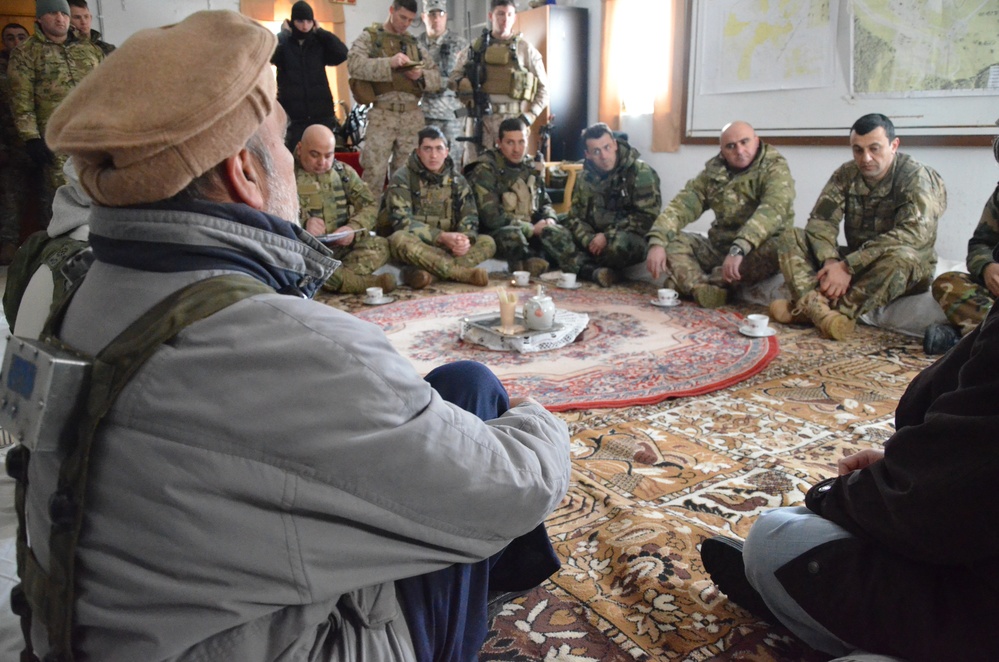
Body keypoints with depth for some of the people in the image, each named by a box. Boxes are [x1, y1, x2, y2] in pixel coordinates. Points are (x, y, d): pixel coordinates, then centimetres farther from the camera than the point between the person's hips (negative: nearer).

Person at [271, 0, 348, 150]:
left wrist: (320, 31, 1)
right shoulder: (284, 44, 5)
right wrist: (284, 33, -4)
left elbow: (342, 53, -6)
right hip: (293, 116, -2)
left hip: (321, 115, 2)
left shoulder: (320, 43, 10)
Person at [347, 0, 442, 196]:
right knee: (373, 173, -8)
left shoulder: (414, 43, 18)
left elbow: (436, 78, 15)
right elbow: (354, 65, -11)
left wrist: (421, 76, -8)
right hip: (381, 115, -4)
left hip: (413, 116, 4)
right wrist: (389, 63, -23)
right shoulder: (369, 37, 7)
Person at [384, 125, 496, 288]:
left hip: (446, 246, 4)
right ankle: (463, 273, -35)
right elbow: (401, 221, -17)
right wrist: (442, 237, -28)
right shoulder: (402, 178, -6)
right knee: (400, 239, -37)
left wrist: (466, 239, -21)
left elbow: (470, 215, 3)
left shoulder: (456, 180, 9)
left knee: (488, 242, -17)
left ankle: (423, 272, -37)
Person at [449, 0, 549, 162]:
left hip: (512, 118, -2)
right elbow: (454, 76, 16)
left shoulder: (525, 49, 7)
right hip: (480, 118, 2)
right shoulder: (475, 47, 12)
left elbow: (543, 88, 7)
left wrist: (530, 115, -5)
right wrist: (461, 83, -7)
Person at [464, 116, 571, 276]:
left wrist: (550, 219, 1)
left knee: (559, 234, -25)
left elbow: (545, 203, 26)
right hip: (497, 233, -5)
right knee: (513, 236, -40)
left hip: (532, 231, 6)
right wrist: (532, 229, -14)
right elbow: (492, 218, -15)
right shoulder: (485, 171, -6)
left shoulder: (531, 167, 14)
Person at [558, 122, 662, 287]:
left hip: (632, 239, -4)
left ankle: (587, 268, -11)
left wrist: (608, 237, -20)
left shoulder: (640, 172, -11)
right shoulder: (585, 177, 4)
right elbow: (575, 217, 6)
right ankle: (598, 272, -27)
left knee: (618, 243, -39)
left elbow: (648, 216, -16)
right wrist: (589, 239, -15)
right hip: (598, 241, 5)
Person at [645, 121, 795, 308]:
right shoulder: (713, 171, 3)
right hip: (719, 247, 4)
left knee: (775, 249, -36)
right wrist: (657, 242, -24)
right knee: (669, 240, -13)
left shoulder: (775, 168, -10)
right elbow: (682, 205, -6)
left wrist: (739, 249, -45)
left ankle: (690, 283, -27)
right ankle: (703, 290, -38)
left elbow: (773, 209, -29)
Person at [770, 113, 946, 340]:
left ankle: (809, 309, -36)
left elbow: (911, 234, -28)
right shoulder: (846, 174, 1)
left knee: (900, 256, -39)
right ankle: (821, 310, -37)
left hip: (908, 270, -5)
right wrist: (830, 261, -29)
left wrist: (848, 267, -34)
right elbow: (820, 220, -8)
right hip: (854, 262, 5)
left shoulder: (917, 177, -14)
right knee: (791, 237, -12)